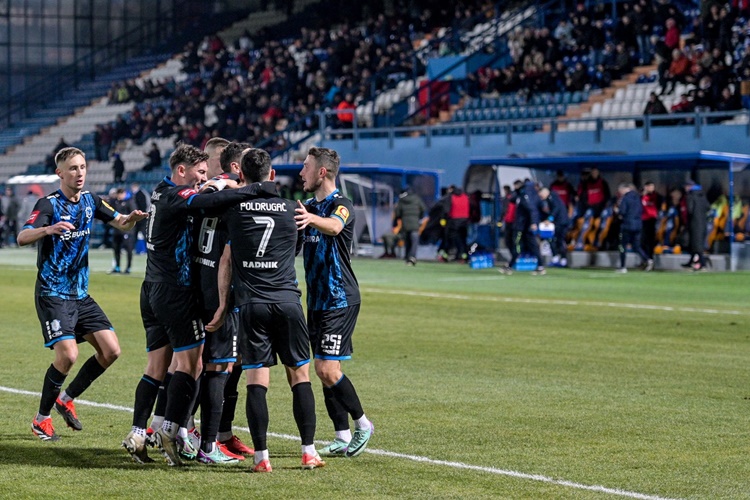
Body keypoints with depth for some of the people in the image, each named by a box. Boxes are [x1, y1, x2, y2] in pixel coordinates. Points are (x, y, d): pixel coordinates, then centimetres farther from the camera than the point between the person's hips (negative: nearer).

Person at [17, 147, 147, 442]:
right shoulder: (48, 204, -12)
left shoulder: (90, 201, 6)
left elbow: (121, 225, 9)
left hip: (81, 294, 7)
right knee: (68, 354, -20)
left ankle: (67, 399, 18)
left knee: (111, 351, -1)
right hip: (52, 294, -7)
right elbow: (22, 238, -25)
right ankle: (41, 419, -1)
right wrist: (49, 229, -46)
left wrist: (131, 218, -16)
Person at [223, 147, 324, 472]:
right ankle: (309, 452, 7)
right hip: (287, 299, 1)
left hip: (251, 304, -1)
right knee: (299, 375, 8)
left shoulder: (233, 205, 1)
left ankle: (261, 457, -3)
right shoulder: (290, 208, 9)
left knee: (256, 379, -1)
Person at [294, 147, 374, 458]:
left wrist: (312, 219, -57)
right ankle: (343, 437, 11)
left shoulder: (341, 205, -13)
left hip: (340, 300, -8)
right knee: (323, 370, 6)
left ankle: (362, 424, 5)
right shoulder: (308, 207, 13)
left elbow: (334, 226, -35)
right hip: (316, 301, 8)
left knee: (327, 369, -13)